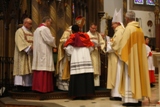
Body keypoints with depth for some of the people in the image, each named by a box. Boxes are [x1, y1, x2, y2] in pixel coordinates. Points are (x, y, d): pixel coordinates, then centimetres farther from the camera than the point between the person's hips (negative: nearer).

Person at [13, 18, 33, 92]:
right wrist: (30, 47, -24)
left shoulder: (30, 33, 20)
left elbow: (33, 42, 16)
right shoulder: (19, 31, -4)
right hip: (22, 54, -7)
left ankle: (27, 86, 5)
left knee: (28, 70, 4)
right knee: (22, 68, -9)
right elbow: (20, 43, -17)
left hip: (29, 54, 8)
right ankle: (19, 86, -8)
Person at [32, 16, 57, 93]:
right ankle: (43, 88, -8)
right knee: (44, 69, -8)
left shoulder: (37, 29, 20)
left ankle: (37, 87, 11)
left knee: (39, 68, 9)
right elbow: (50, 40, -14)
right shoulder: (45, 29, -10)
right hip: (44, 53, -9)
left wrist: (51, 45, 15)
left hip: (38, 52, 9)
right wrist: (54, 45, 6)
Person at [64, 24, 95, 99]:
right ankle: (85, 93, 2)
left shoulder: (72, 37, 5)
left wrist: (71, 54, 15)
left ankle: (77, 94, -4)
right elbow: (91, 47, 13)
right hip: (86, 58, 2)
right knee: (86, 76, 1)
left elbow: (67, 48, -3)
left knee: (77, 76, -3)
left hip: (76, 59, -2)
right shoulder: (85, 36, 13)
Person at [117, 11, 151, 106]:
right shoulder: (139, 28, 11)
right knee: (138, 75, 9)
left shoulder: (129, 28, -12)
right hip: (139, 56, 8)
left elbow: (124, 43, -10)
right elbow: (140, 43, 15)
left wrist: (120, 53, 3)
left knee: (131, 77, -5)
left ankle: (131, 99, -4)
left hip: (131, 56, -7)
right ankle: (138, 98, 12)